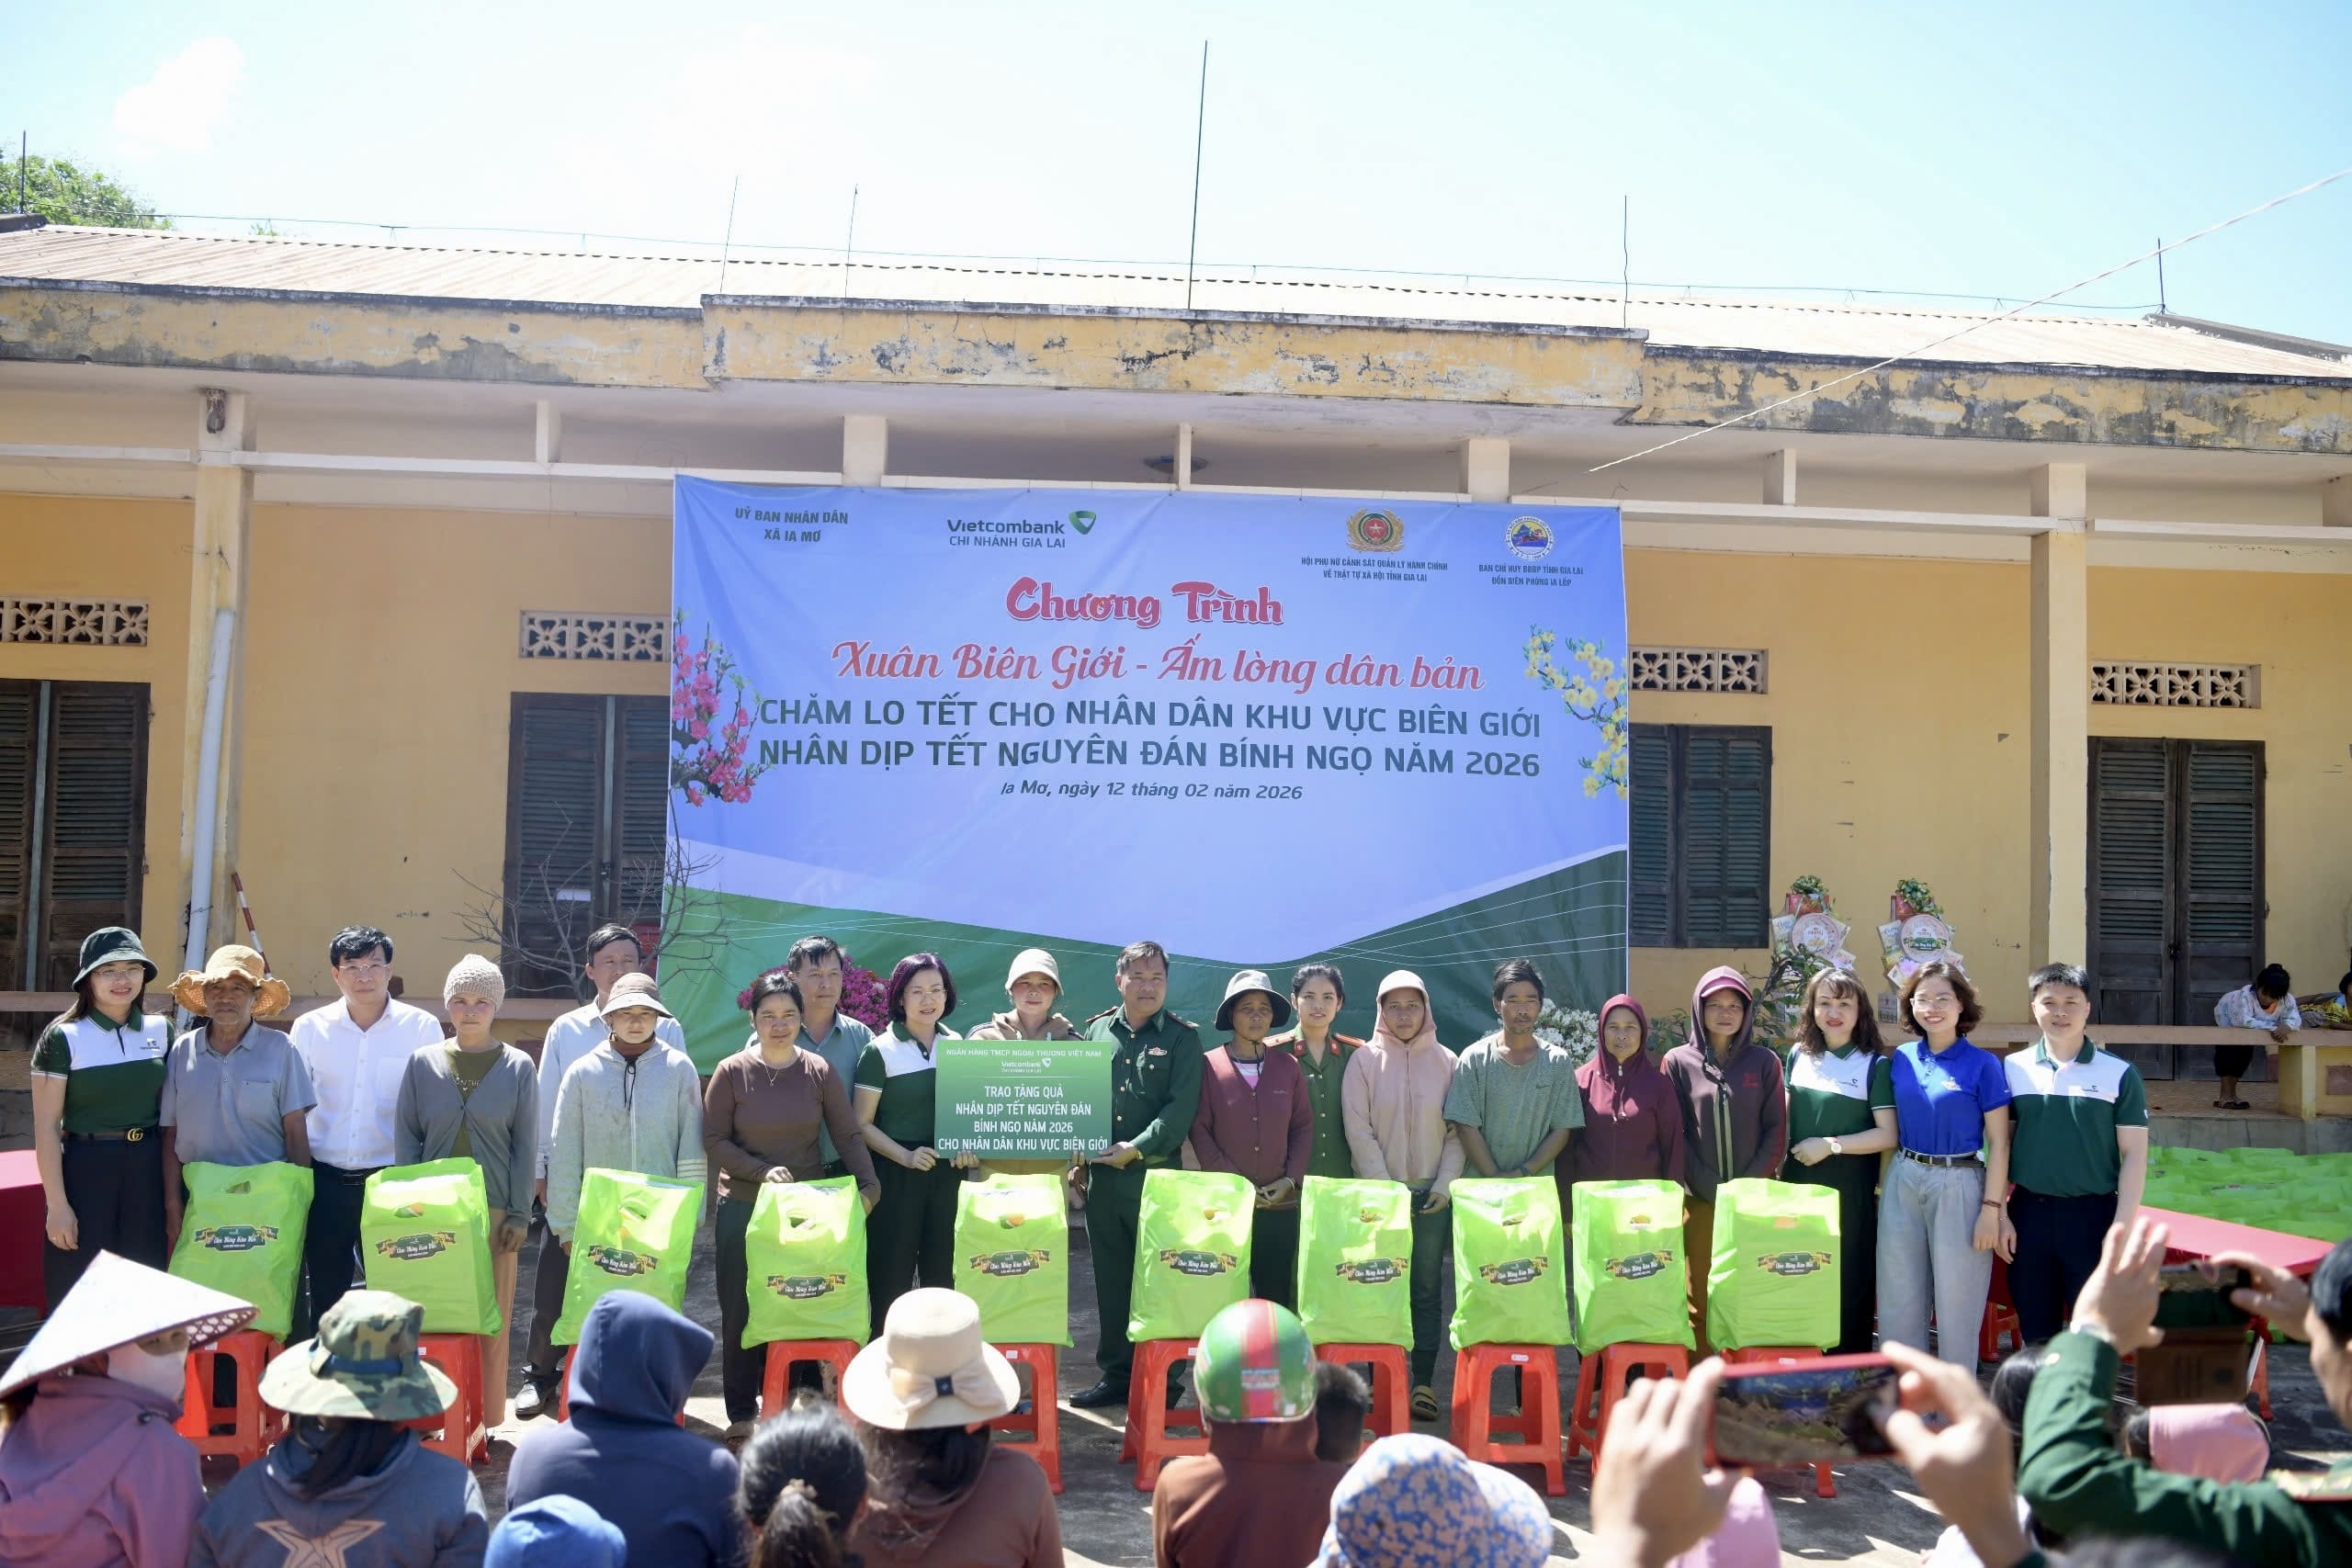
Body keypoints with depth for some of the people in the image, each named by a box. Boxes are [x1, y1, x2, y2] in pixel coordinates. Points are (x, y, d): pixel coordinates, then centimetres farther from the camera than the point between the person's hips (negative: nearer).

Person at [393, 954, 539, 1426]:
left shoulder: (518, 1068, 2)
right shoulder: (423, 1063, 5)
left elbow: (526, 1147, 2)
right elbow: (406, 1139, 6)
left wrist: (519, 1214, -4)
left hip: (495, 1210, -1)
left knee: (492, 1318, 2)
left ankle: (485, 1420, 12)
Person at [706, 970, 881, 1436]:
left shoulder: (818, 1070, 0)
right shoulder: (731, 1071, -4)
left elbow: (848, 1135, 1)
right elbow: (713, 1141, -4)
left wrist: (868, 1185, -12)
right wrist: (761, 1169, -16)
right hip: (743, 1206, -1)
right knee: (741, 1310, 3)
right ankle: (742, 1412, 16)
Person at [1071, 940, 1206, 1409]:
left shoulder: (1182, 1037, 1)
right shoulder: (1096, 1030, 11)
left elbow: (1181, 1108, -8)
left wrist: (1137, 1149, -16)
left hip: (1157, 1174, -4)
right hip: (1102, 1176, 4)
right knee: (1111, 1280, 10)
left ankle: (1164, 1379, 7)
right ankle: (1115, 1374, 19)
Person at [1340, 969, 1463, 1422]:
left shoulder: (1445, 1061, 5)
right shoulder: (1365, 1061, 0)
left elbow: (1457, 1130, 5)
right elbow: (1358, 1130, -4)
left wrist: (1445, 1184, -6)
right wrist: (1384, 1189, -10)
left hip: (1432, 1195, 1)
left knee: (1427, 1291, 3)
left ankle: (1424, 1383, 7)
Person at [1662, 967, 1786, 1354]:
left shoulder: (1764, 1062, 5)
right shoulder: (1678, 1062, 3)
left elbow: (1776, 1131, 3)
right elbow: (1675, 1134, 1)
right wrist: (1710, 1189, -8)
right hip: (1700, 1202, 0)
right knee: (1699, 1303, 2)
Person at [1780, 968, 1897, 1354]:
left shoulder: (1875, 1064, -5)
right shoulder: (1798, 1055, 8)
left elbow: (1887, 1134, -9)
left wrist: (1830, 1144, -14)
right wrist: (1778, 1171, 11)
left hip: (1850, 1192, -4)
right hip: (1798, 1186, 4)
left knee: (1851, 1286, 3)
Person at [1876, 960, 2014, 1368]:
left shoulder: (1982, 1065, -6)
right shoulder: (1901, 1059, 6)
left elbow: (1998, 1142, -6)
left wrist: (1992, 1208, -10)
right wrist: (1884, 1188, 9)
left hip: (1958, 1185, -4)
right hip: (1903, 1182, 4)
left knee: (1957, 1303, 4)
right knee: (1899, 1300, 10)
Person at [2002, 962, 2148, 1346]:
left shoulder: (2118, 1073, -2)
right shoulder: (2012, 1068, 3)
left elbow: (2134, 1154, -2)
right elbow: (2000, 1143, 8)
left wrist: (2122, 1227, -8)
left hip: (2093, 1213, -2)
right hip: (2028, 1211, 2)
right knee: (2035, 1332, 11)